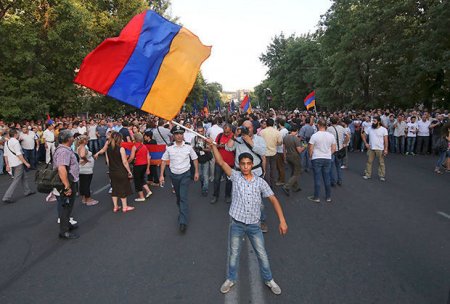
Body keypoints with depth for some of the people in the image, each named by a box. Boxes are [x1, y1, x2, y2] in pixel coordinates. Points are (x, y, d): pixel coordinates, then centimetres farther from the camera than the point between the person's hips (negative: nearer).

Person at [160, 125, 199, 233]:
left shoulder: (188, 147, -5)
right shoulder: (169, 148, -3)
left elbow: (195, 159, 6)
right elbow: (164, 161, 4)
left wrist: (196, 172, 3)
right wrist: (161, 175, 1)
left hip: (185, 174, -3)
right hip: (174, 175, 3)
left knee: (183, 197, -13)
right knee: (178, 197, 18)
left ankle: (183, 222, -13)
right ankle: (182, 212, 44)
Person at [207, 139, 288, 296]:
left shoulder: (260, 181, -4)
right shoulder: (235, 176, -4)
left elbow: (273, 199, -5)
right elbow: (221, 162, -14)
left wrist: (282, 220, -13)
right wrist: (213, 146, -26)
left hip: (254, 224, 1)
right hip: (236, 223, 0)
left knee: (262, 254, 13)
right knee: (233, 254, 16)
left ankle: (269, 279, 36)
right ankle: (231, 279, 38)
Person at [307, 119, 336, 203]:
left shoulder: (314, 136, -12)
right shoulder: (331, 136, -1)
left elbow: (310, 149, -9)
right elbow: (334, 149, 5)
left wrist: (310, 156, 9)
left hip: (316, 159, -3)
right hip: (327, 159, 3)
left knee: (317, 178, 4)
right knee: (327, 179, 11)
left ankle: (316, 197, 11)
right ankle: (328, 197, 20)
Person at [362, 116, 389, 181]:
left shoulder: (383, 129, -8)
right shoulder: (370, 129, 2)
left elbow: (386, 140, -10)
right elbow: (363, 135, 13)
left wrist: (386, 149, -15)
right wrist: (366, 143, 2)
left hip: (380, 149, -3)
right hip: (370, 148, 3)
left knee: (381, 163, 6)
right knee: (369, 162, 9)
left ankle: (382, 176, 15)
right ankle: (367, 174, 18)